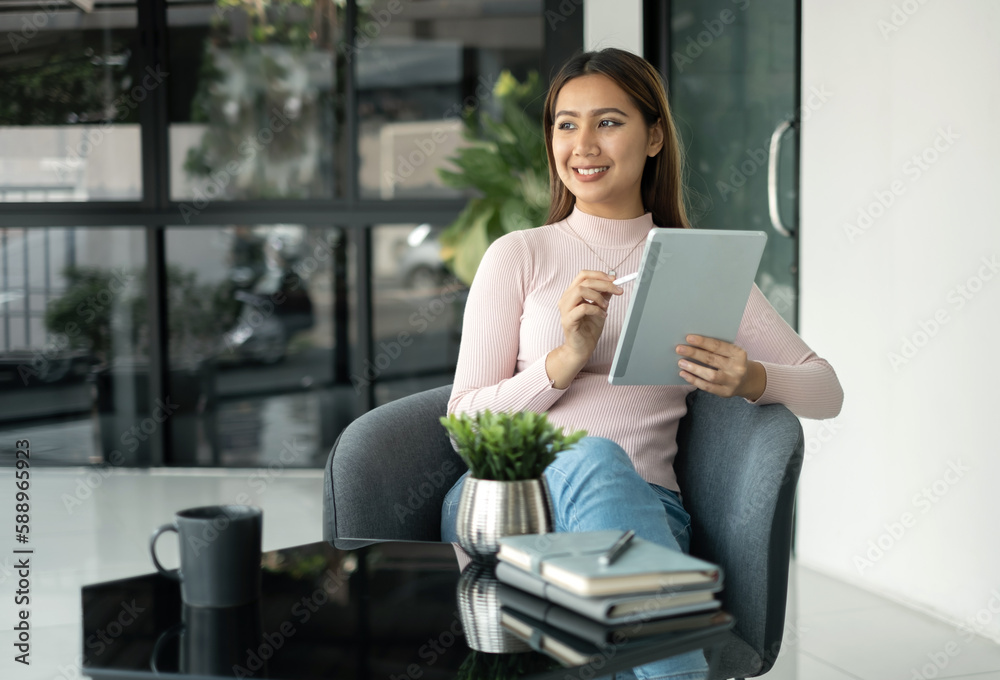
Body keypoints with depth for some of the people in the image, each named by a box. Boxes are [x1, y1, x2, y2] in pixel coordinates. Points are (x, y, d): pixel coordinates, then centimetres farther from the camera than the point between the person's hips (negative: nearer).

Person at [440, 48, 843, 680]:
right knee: (595, 457, -35)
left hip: (645, 508, 1)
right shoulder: (518, 256, 13)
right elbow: (466, 425, 5)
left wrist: (749, 379, -11)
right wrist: (568, 358, -11)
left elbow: (826, 391, 12)